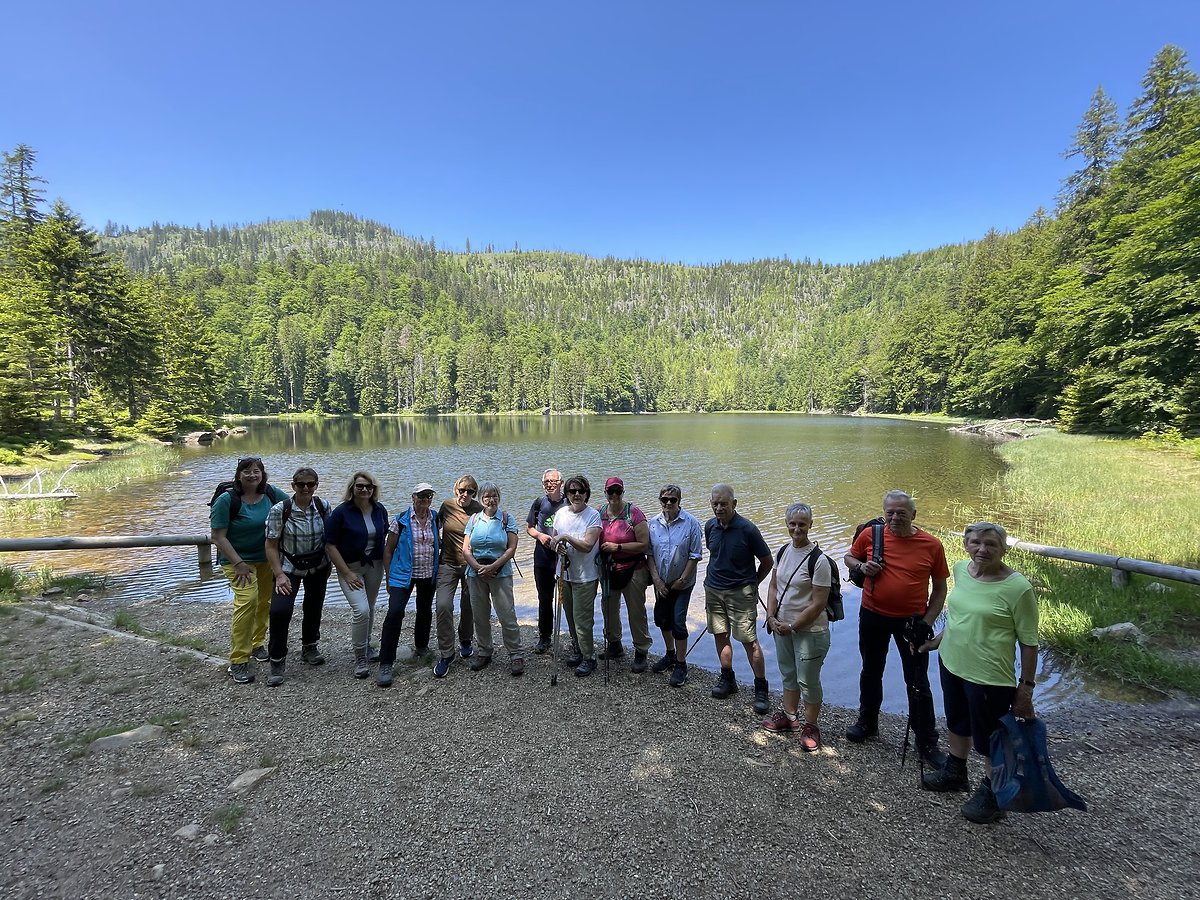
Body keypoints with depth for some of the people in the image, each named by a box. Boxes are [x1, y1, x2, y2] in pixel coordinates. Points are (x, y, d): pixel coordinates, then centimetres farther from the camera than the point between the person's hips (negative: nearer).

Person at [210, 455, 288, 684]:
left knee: (264, 602, 13)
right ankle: (238, 661, -10)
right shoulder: (227, 499, -15)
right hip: (238, 560, -5)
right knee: (247, 600, -20)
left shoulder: (271, 493, -4)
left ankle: (257, 644, 35)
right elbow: (218, 537, -14)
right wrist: (238, 564, -18)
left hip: (266, 558, 5)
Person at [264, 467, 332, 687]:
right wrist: (279, 575, -19)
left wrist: (331, 562, 2)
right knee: (279, 610, -17)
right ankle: (277, 662, 1)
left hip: (318, 567, 3)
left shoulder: (323, 506, -9)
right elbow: (271, 545, -13)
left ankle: (309, 648, 40)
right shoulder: (280, 510, -17)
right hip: (289, 567, -3)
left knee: (314, 608, 15)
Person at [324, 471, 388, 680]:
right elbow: (330, 545, -12)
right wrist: (346, 573, -15)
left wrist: (386, 563, 8)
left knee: (369, 609, 15)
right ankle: (360, 659, 0)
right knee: (361, 610, -15)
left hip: (375, 566, 4)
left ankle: (366, 647, 36)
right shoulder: (342, 512, -13)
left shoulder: (380, 510, 0)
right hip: (350, 568, -4)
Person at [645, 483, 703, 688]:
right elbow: (650, 554, 0)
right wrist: (656, 580, -6)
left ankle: (681, 665, 13)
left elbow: (695, 555, -11)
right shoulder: (653, 523, -3)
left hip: (682, 583, -4)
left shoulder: (691, 523, -14)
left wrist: (682, 580, -12)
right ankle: (670, 655, 39)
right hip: (661, 582, 5)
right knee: (662, 618, 16)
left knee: (678, 622, -5)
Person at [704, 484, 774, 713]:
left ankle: (761, 689, 11)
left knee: (749, 640, -3)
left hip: (740, 592, -5)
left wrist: (752, 584, 5)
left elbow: (767, 561, -5)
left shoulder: (747, 529, -17)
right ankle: (727, 679, 31)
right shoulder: (710, 527, -1)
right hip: (713, 590, 5)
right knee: (720, 635, 14)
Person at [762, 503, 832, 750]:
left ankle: (810, 726, 28)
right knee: (788, 674, 22)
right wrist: (771, 617, -3)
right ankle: (789, 716, 41)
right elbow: (773, 586, 9)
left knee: (807, 680, 7)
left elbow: (818, 604, -19)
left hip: (809, 631, -7)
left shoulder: (818, 560, -20)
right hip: (782, 627, 7)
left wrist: (792, 626, -15)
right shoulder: (784, 551, 1)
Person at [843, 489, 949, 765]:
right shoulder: (870, 535, -8)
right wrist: (862, 567, -13)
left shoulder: (931, 545, -10)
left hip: (912, 621, -2)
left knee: (918, 683, 8)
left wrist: (928, 622, -9)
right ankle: (867, 721, 40)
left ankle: (927, 742, 26)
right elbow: (849, 557, 9)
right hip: (873, 617, 2)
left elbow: (940, 589, -1)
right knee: (871, 672, 19)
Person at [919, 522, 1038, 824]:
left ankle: (991, 794, 35)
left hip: (989, 677, -7)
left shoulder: (1018, 588, -21)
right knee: (957, 722, 26)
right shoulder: (961, 569, -3)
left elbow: (1028, 642, -15)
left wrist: (1026, 687, -11)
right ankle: (955, 772, 48)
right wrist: (937, 641, 15)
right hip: (951, 664, 7)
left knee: (990, 740, 12)